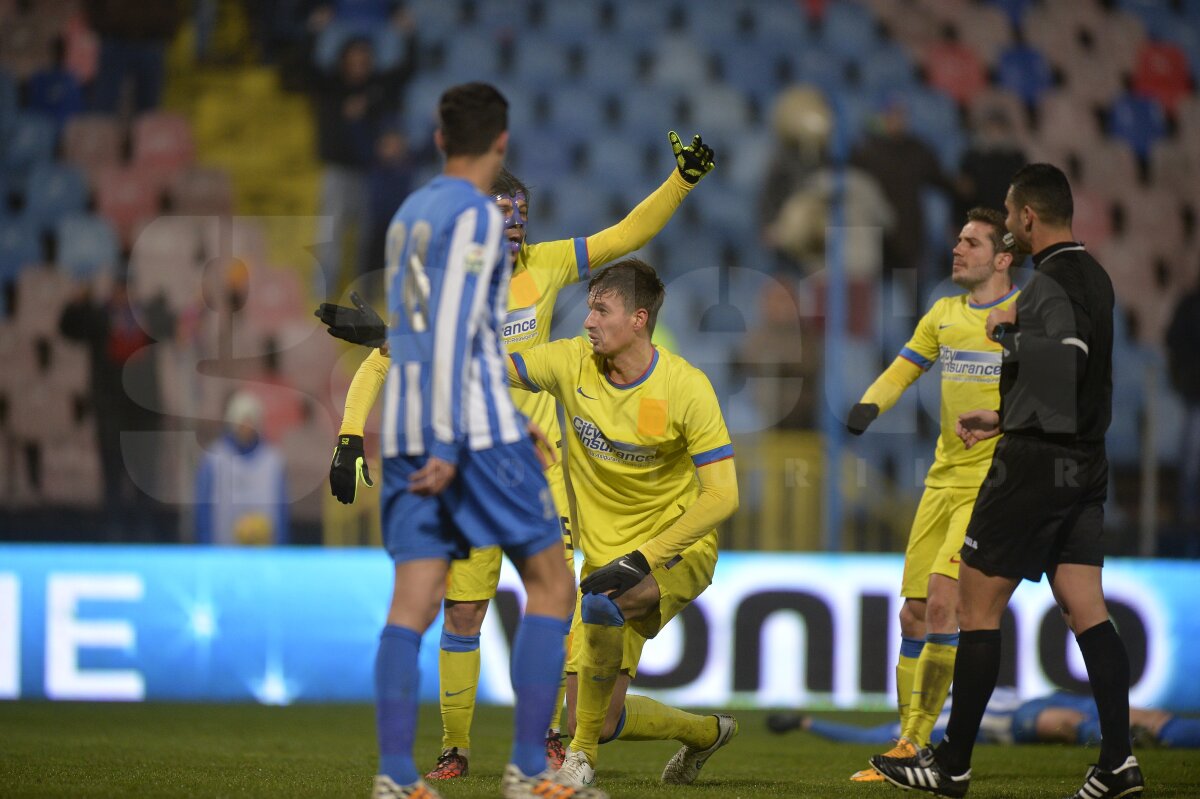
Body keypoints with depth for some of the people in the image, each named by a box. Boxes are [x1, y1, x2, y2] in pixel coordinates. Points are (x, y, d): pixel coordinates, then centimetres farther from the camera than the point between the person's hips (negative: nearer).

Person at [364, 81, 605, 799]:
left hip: (406, 427, 8)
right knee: (552, 584, 1)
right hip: (477, 428, -8)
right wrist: (448, 443, -20)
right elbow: (453, 329, -16)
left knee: (414, 601, 0)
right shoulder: (475, 215, -7)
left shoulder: (410, 215, 19)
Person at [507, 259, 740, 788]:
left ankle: (583, 754, -18)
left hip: (678, 550, -5)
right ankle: (706, 733, 31)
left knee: (601, 606, -38)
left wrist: (640, 561, -28)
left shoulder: (685, 387, -16)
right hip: (608, 557, 5)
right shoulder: (573, 363, -4)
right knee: (599, 722, 0)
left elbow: (722, 497, -20)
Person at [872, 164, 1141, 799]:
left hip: (1034, 462, -9)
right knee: (1086, 609, 4)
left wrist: (1006, 332, -17)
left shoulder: (1049, 284, -16)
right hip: (1084, 460, 9)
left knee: (977, 605, 1)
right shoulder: (1093, 278, 14)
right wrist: (1004, 418, 27)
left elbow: (1061, 356, -34)